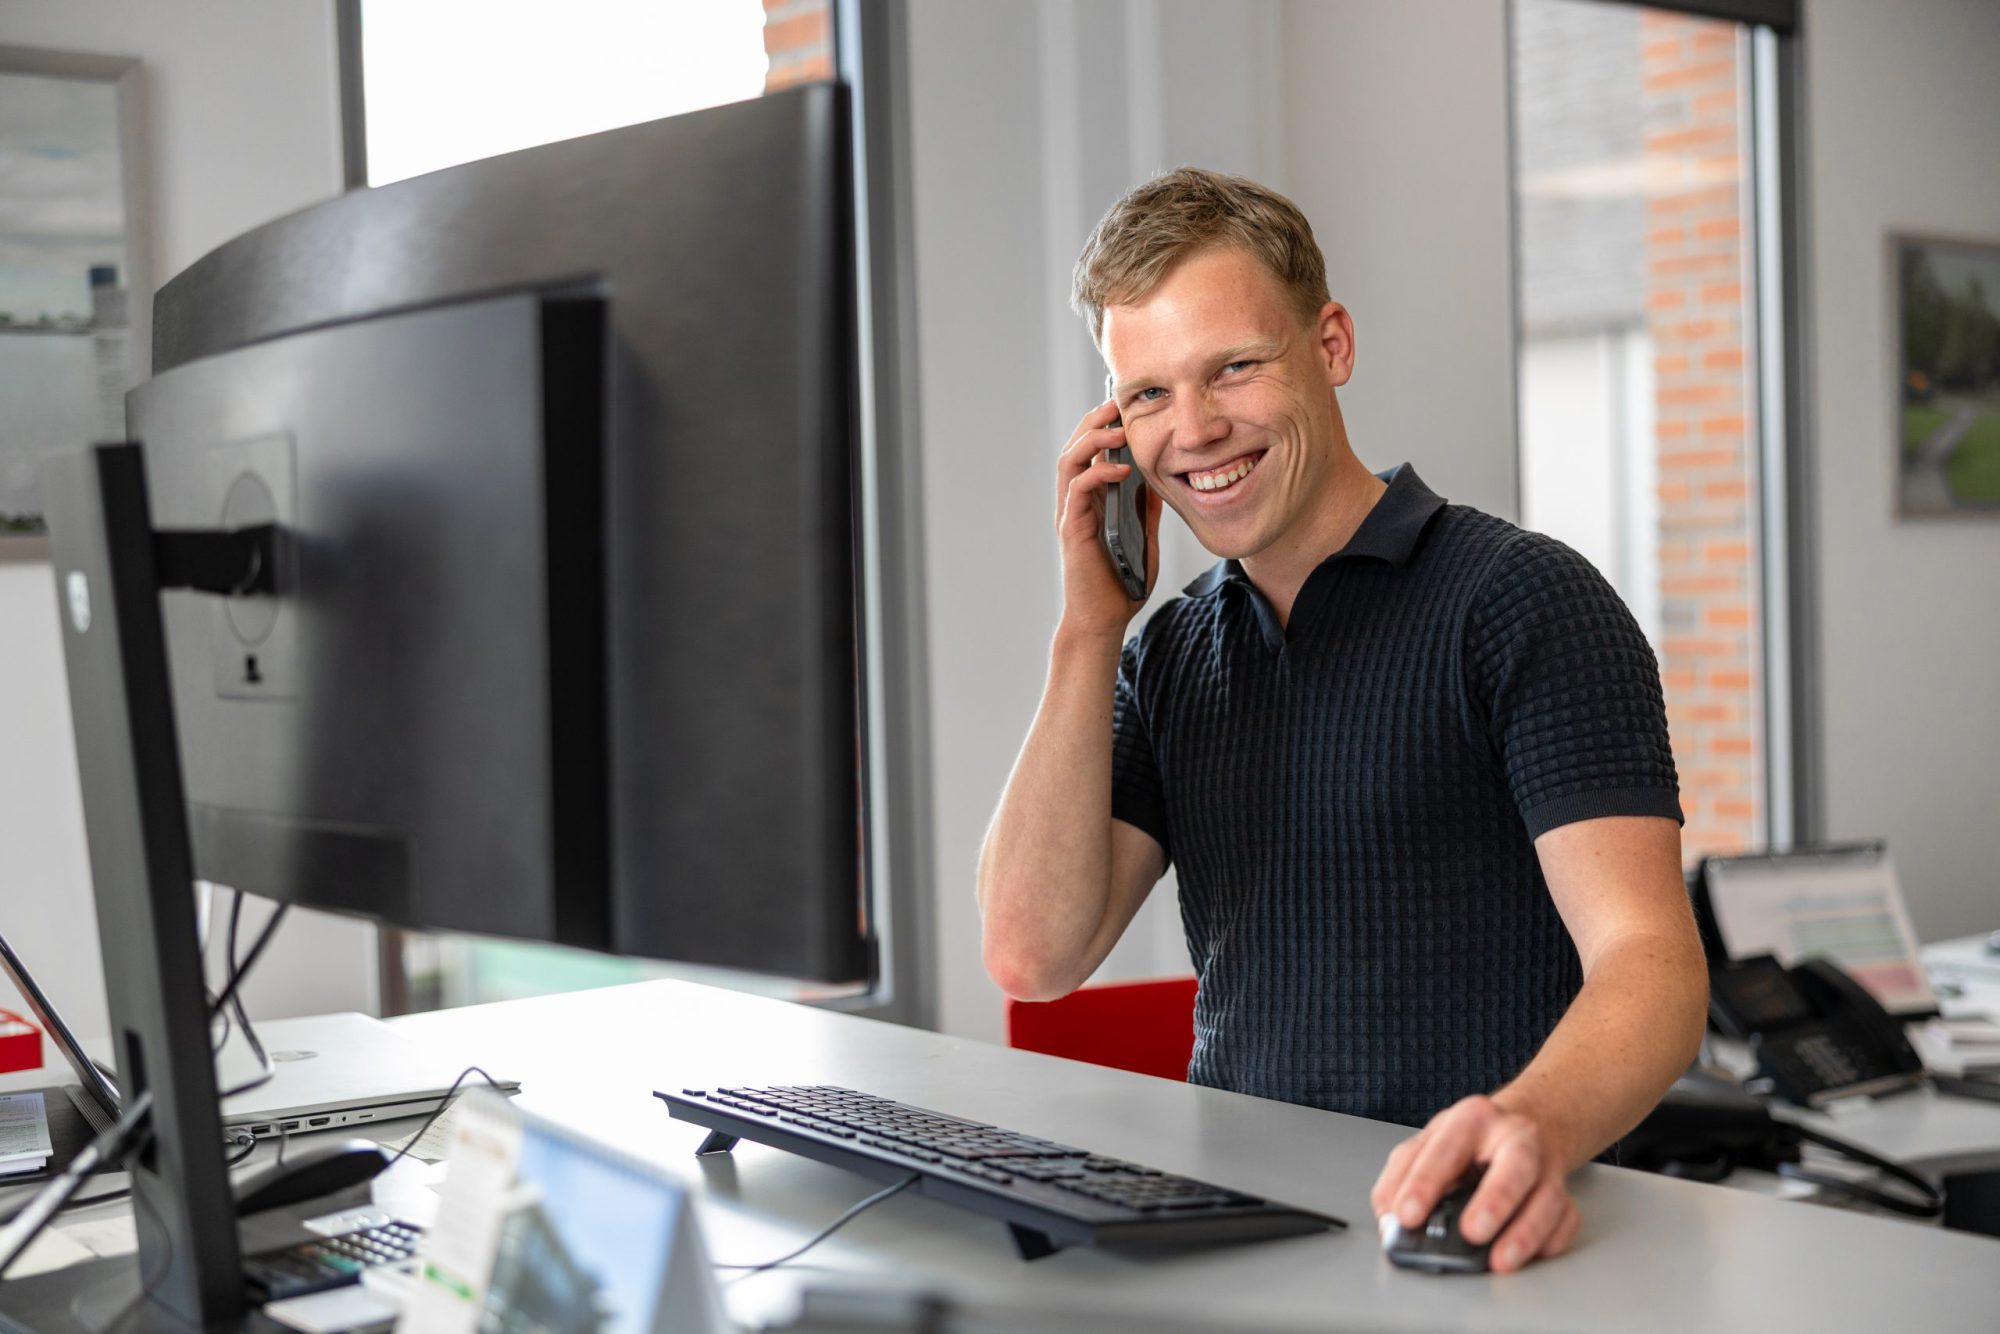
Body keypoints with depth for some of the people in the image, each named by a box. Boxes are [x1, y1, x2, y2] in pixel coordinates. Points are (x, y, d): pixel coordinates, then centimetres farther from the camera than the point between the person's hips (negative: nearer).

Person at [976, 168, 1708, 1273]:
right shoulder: (1167, 658, 14)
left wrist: (1534, 1128, -38)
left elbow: (1649, 959, -16)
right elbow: (1033, 955, 2)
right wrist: (1089, 625, -1)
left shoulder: (1522, 601, -5)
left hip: (1457, 1230, -3)